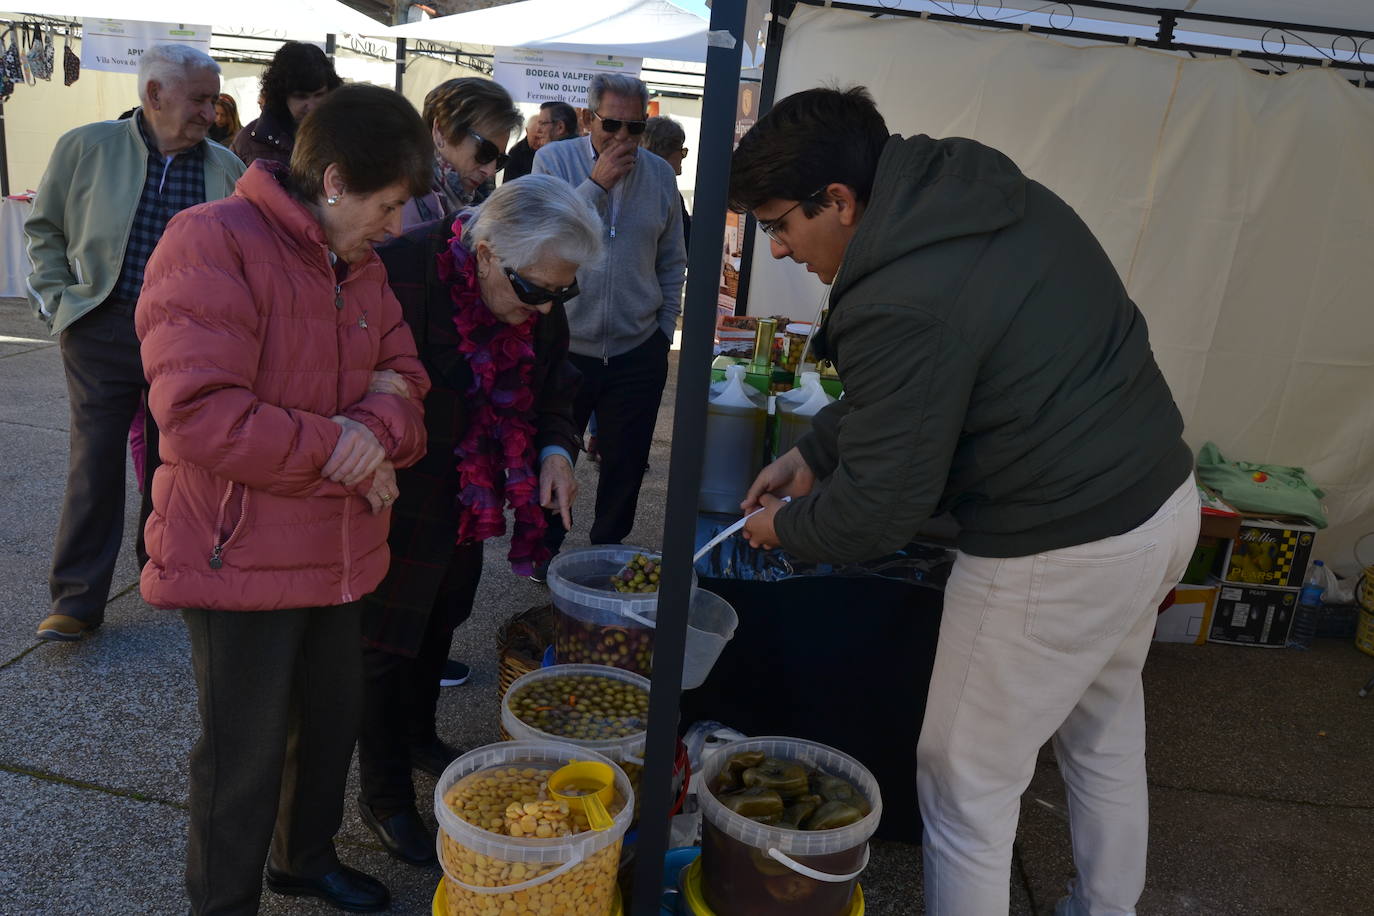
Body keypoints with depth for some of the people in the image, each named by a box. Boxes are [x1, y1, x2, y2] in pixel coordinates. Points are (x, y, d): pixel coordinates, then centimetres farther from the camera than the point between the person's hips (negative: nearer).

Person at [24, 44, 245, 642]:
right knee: (95, 461, -1)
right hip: (103, 331, -2)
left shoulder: (226, 168, 5)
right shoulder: (86, 147, 0)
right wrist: (59, 298, 0)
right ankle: (77, 599, 7)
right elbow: (44, 227, 9)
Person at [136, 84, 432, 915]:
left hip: (340, 550, 8)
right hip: (240, 557, -8)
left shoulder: (362, 265, 8)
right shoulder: (213, 245, -18)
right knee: (246, 754, 7)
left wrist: (376, 431, -13)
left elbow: (403, 375, 10)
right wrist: (328, 446, -18)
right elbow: (196, 413, -26)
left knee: (334, 720, 22)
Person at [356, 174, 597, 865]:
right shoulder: (400, 275, -29)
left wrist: (555, 450, -11)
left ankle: (419, 736, 51)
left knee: (439, 626, 25)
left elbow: (552, 392, 7)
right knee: (388, 642, 8)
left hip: (467, 507, 7)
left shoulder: (540, 304, -7)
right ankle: (384, 797, 29)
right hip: (397, 507, -7)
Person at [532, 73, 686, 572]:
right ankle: (544, 550, 31)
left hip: (638, 350, 2)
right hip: (564, 344, -2)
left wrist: (665, 327, 11)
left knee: (626, 462, 11)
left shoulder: (659, 174, 5)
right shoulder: (554, 160, -2)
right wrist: (596, 183, -19)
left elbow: (672, 263, 13)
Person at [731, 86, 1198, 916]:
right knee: (1106, 734, 29)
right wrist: (814, 452, 12)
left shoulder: (900, 305, -27)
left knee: (967, 780, 9)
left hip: (1062, 551, -10)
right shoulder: (996, 192, 4)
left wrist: (783, 525, 1)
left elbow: (876, 513, -19)